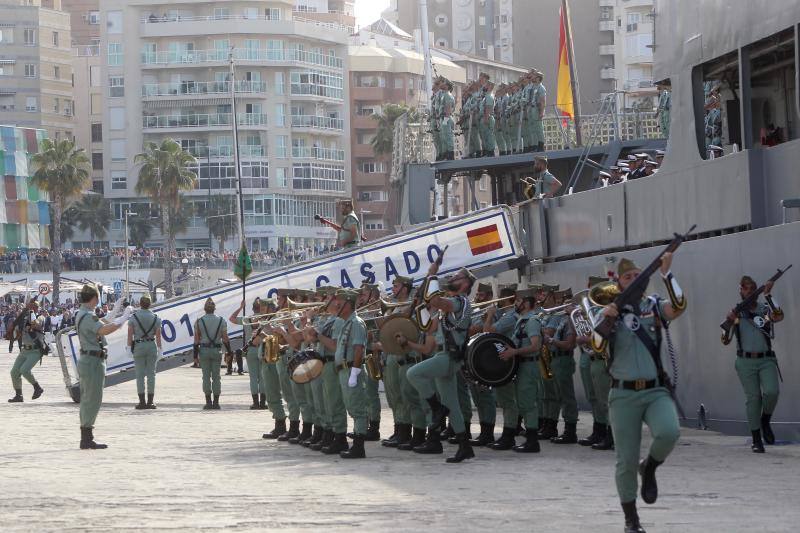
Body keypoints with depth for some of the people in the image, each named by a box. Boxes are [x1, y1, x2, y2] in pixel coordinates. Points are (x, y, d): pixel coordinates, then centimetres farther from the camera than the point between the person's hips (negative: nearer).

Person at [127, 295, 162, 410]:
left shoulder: (134, 316, -2)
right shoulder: (155, 317, 3)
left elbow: (130, 333, -6)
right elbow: (158, 335, 0)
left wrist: (129, 348, -3)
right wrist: (160, 349, 3)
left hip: (138, 346, -1)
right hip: (152, 345, 1)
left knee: (140, 374, 1)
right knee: (151, 374, 4)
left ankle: (142, 401, -2)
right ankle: (150, 401, 2)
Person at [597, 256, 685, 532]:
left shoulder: (654, 306, 7)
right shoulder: (610, 311, 7)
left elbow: (678, 306, -14)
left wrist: (666, 273, -21)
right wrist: (605, 320, -17)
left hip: (655, 391, 0)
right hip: (624, 395, 0)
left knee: (669, 432, -30)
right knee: (626, 461, -1)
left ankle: (649, 468, 2)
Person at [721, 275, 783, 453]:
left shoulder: (765, 310, 7)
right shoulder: (736, 313, 8)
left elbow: (779, 316, -17)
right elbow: (726, 341, 5)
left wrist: (768, 294, -17)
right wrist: (729, 322, -13)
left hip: (766, 360, 0)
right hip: (746, 361, 0)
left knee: (771, 391, -21)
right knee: (753, 398, -4)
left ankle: (765, 423, 6)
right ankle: (756, 440, 4)